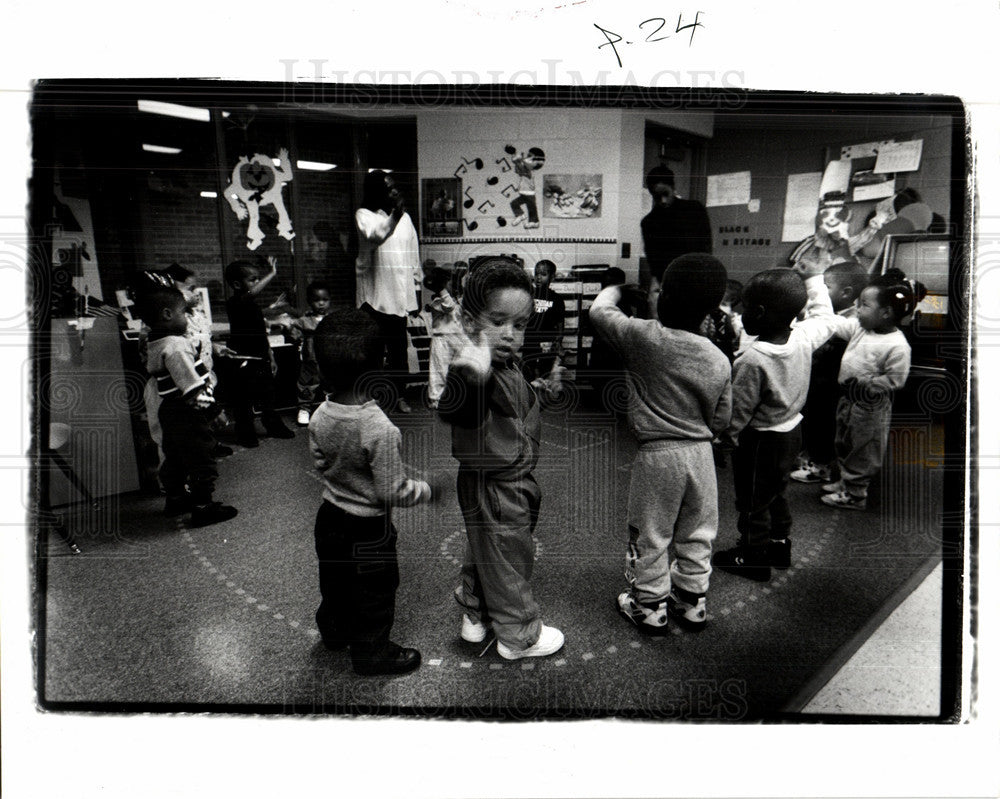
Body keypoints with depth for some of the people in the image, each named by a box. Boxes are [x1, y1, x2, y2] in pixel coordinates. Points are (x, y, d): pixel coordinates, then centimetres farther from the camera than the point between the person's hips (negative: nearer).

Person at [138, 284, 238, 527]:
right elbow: (193, 387, -25)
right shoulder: (176, 347, -23)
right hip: (187, 414, -10)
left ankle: (175, 498, 37)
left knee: (175, 457, 23)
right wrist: (212, 408, -18)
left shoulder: (153, 344, 8)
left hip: (169, 410, 10)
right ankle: (202, 507, 8)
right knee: (201, 459, 0)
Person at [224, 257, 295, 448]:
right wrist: (272, 273, -32)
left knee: (268, 397, 18)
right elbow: (251, 293, -37)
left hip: (261, 360, 8)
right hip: (244, 362, -8)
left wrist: (270, 357, 19)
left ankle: (274, 427, 32)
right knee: (243, 402, 2)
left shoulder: (254, 305, 14)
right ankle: (246, 435, 13)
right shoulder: (234, 303, -14)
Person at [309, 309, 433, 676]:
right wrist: (424, 489, -9)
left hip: (329, 515, 7)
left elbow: (320, 463, 3)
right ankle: (372, 652, 35)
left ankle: (334, 630, 53)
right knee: (373, 592, 16)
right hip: (368, 528, -6)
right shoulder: (381, 430, -32)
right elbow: (392, 493, -26)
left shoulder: (320, 416, -13)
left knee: (335, 581, 29)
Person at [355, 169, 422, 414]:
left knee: (399, 348, 5)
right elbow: (375, 236, -20)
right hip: (374, 293, -4)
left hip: (400, 292, 4)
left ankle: (400, 394, 13)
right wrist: (394, 214, -28)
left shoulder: (405, 217, 15)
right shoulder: (364, 215, 2)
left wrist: (417, 288, 16)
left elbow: (413, 254, 18)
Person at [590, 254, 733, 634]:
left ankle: (650, 606, 25)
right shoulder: (719, 361, -3)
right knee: (696, 534, 19)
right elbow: (720, 420, 5)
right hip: (700, 452, 4)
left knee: (650, 536, 12)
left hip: (656, 454, -4)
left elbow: (599, 310, 2)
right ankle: (691, 602, 34)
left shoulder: (643, 337, -15)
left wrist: (616, 289, 22)